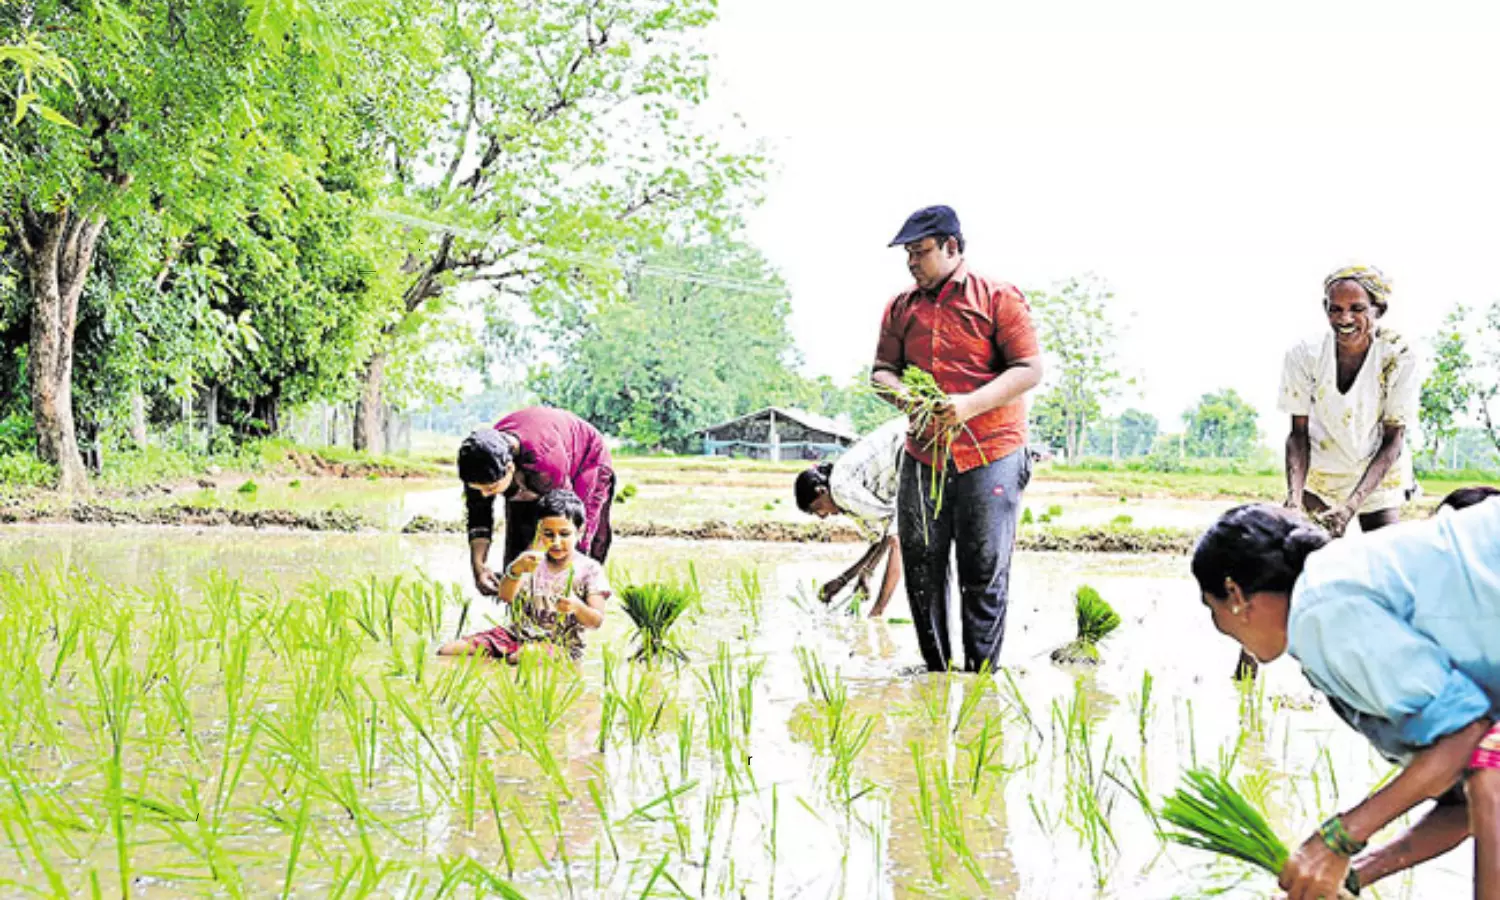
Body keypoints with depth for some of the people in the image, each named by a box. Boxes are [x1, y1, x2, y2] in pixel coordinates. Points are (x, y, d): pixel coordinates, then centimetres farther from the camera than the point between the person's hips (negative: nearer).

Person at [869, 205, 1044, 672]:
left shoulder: (998, 298, -1)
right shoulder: (901, 307, 13)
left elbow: (1029, 369, -6)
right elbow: (882, 369, 16)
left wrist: (971, 404, -20)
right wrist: (900, 395, -9)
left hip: (990, 457, -4)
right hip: (923, 456, 5)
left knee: (984, 571, -3)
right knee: (921, 565, 4)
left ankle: (982, 673, 4)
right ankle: (936, 670, 15)